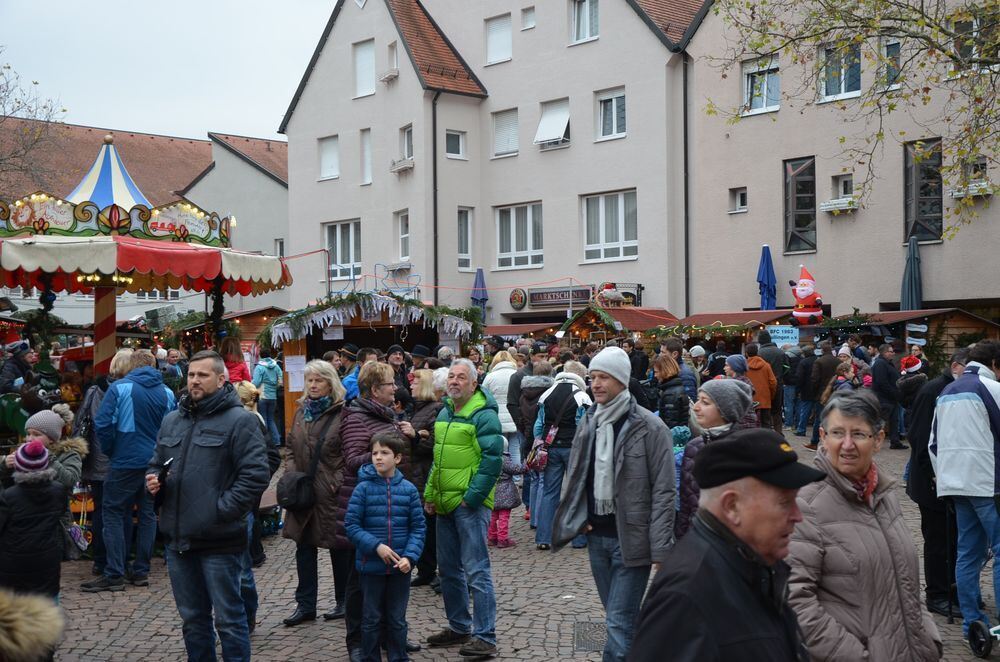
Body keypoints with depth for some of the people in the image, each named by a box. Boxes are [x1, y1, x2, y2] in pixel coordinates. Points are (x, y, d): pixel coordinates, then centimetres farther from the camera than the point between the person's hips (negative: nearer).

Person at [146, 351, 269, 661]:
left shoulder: (239, 420, -8)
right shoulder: (172, 420, 13)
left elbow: (255, 474, -15)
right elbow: (156, 464, 25)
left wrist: (223, 510, -18)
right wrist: (153, 481, 2)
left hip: (219, 540, -7)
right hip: (177, 539, 7)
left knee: (228, 619, 1)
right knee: (193, 618, 18)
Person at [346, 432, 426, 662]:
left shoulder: (408, 489, -2)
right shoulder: (363, 488, -7)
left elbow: (418, 527, 0)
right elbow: (352, 526, -8)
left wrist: (410, 556, -12)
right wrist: (376, 546, -17)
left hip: (400, 567, 1)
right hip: (371, 565, -1)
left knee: (397, 619, 13)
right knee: (372, 619, 11)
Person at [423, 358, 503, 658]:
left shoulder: (483, 415, -12)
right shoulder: (444, 414, 13)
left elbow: (492, 460, -17)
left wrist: (471, 498, -19)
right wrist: (430, 494, 14)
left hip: (470, 504, -8)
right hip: (445, 504, 8)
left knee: (476, 571, -5)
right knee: (448, 569, 15)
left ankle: (485, 637, 1)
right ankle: (459, 627, 29)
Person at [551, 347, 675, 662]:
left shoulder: (650, 427, -11)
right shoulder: (588, 423, 8)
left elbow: (663, 492, -12)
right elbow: (574, 476, 19)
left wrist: (660, 551, -14)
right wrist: (577, 517, 4)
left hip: (631, 539, -6)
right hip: (597, 537, 6)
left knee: (620, 622, -8)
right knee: (617, 618, 16)